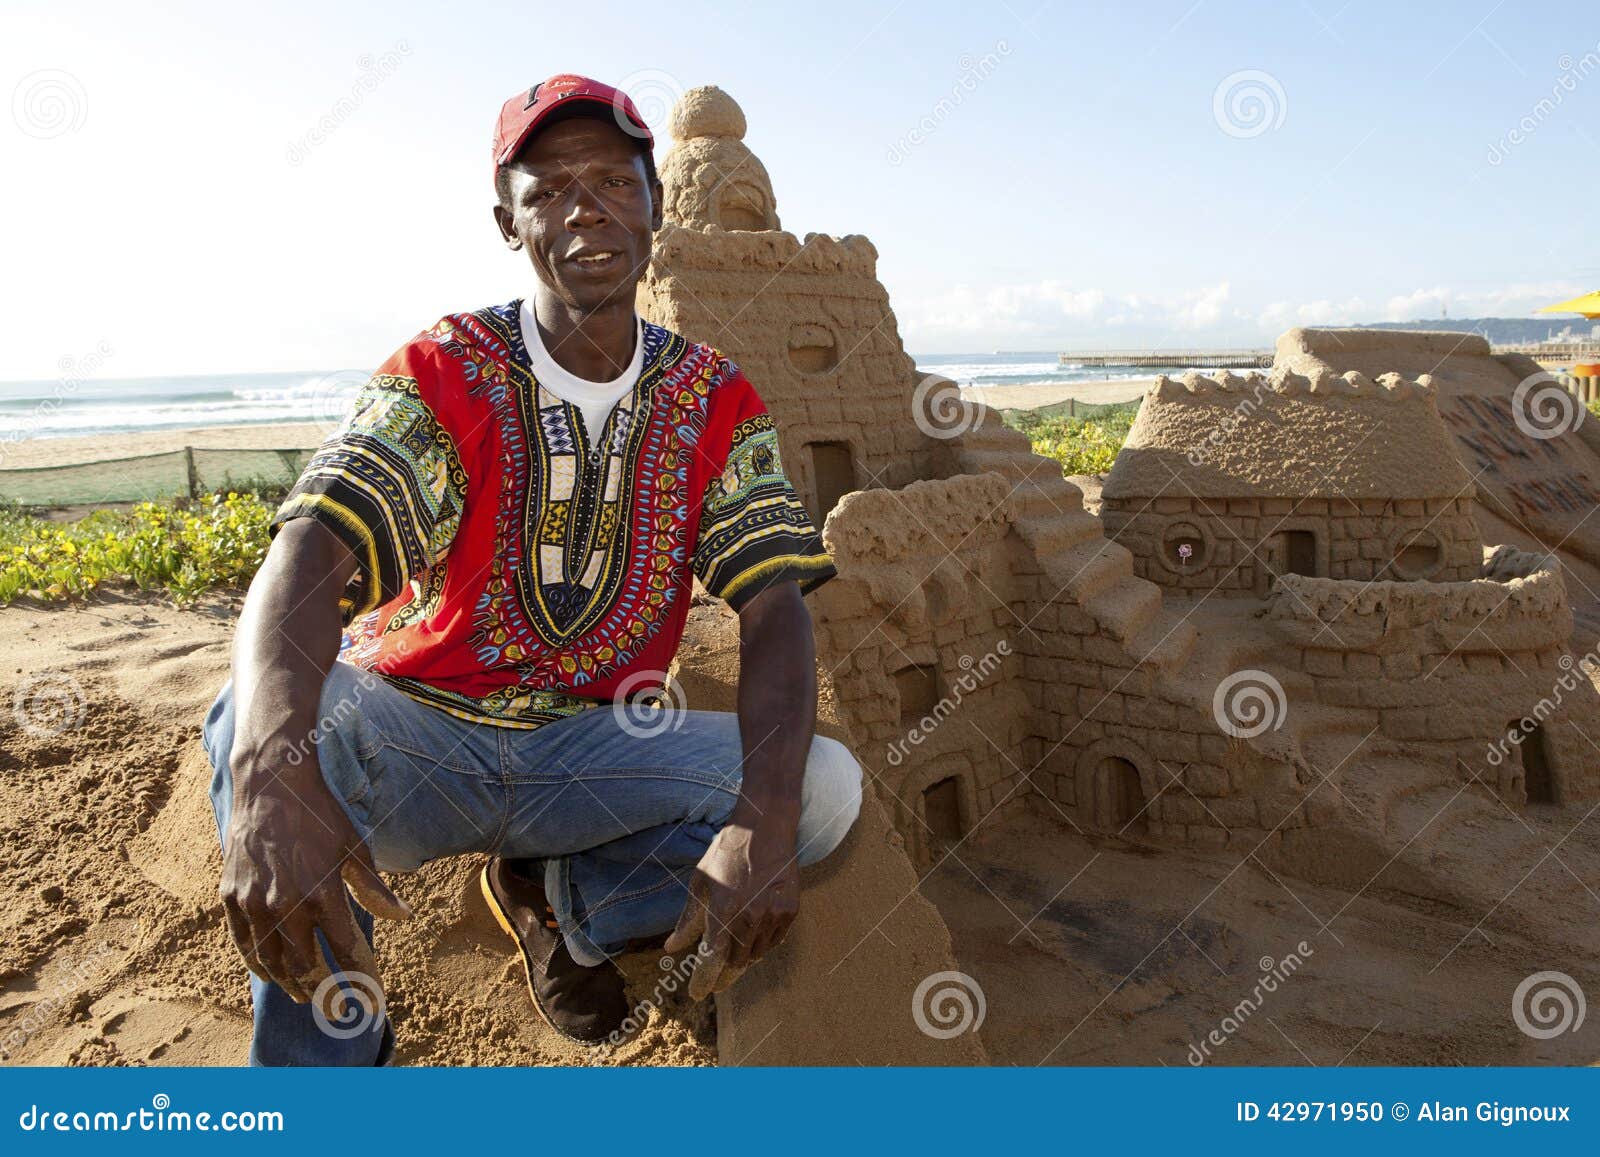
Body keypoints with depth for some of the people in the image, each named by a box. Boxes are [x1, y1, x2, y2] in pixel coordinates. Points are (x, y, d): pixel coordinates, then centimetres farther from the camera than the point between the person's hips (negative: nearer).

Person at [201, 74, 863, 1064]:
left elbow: (775, 606, -14)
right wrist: (274, 772, -49)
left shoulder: (714, 399, -3)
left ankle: (560, 895, 5)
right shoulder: (444, 374, -10)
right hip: (413, 732, -2)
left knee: (828, 788, -19)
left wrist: (763, 818, -33)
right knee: (262, 717, -33)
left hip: (600, 743, 3)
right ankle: (329, 1050, -11)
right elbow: (312, 548, -27)